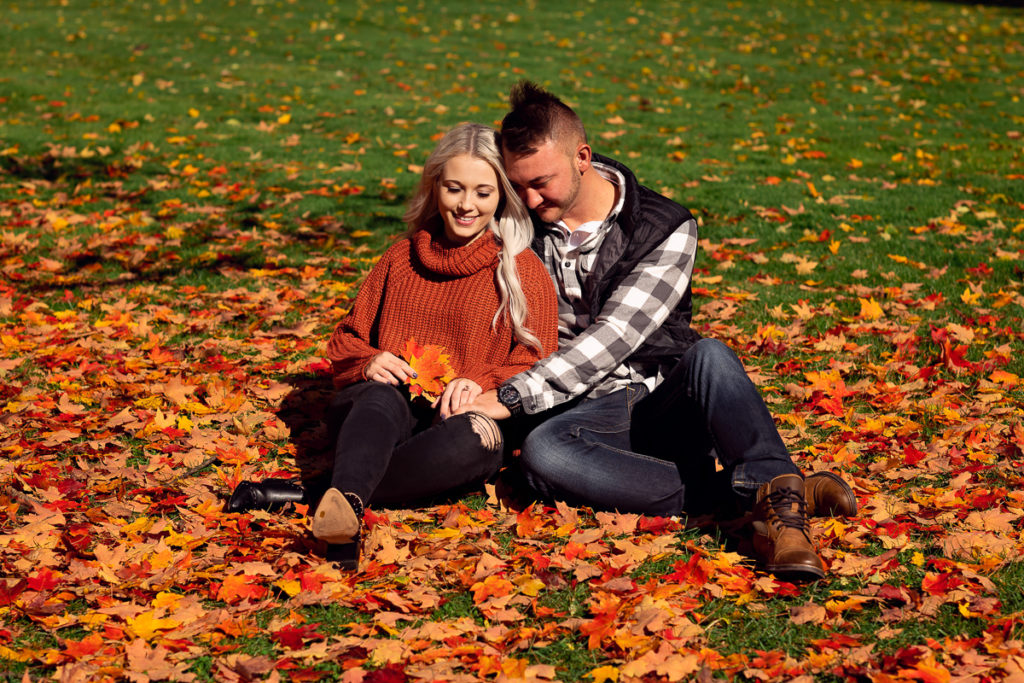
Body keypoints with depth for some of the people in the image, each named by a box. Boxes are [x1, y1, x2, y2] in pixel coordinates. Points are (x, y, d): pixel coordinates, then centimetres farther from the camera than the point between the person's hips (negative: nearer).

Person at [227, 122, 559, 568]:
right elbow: (345, 342, 21)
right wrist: (367, 363, -4)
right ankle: (345, 504, -67)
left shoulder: (523, 271, 8)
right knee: (381, 398, -36)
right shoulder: (403, 258, 18)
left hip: (461, 417, -2)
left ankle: (309, 496, -42)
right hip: (385, 415, 2)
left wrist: (482, 382, -18)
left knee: (470, 439, -39)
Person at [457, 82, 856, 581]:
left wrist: (510, 397, -25)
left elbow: (615, 336, -17)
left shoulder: (667, 230, -6)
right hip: (589, 413, 1)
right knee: (541, 453, -35)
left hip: (668, 403, -1)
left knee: (708, 356, -34)